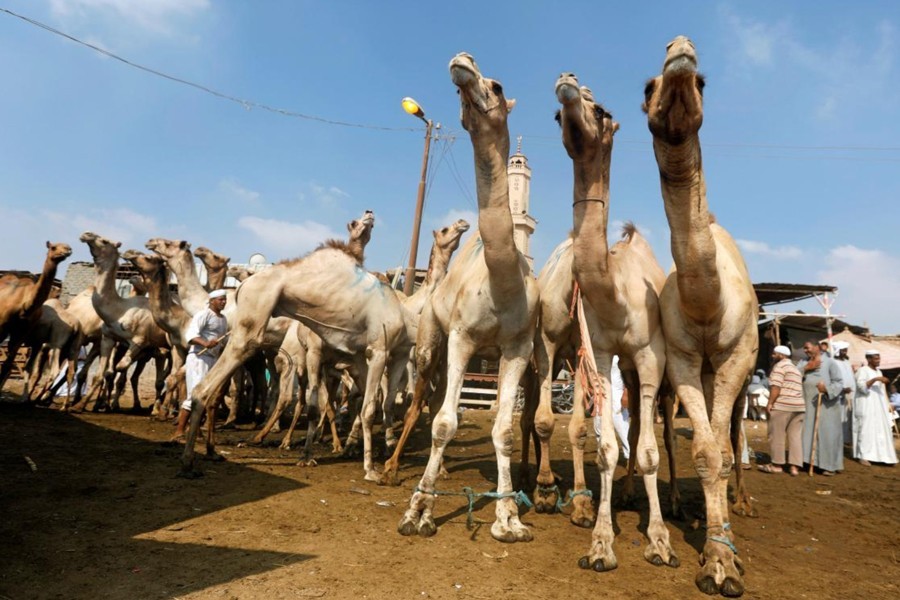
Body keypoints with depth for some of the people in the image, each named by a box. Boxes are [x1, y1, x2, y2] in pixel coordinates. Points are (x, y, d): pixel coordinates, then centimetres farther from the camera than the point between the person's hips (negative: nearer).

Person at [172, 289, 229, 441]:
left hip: (213, 359, 8)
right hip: (198, 357, -8)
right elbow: (191, 334, -21)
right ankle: (179, 431, -8)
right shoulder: (204, 314, -8)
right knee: (195, 395, -12)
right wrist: (205, 343, -36)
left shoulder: (223, 319, 16)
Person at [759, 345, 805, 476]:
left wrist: (770, 403, -14)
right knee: (795, 436, 5)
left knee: (777, 435, 0)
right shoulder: (795, 368, 24)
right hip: (799, 406, 9)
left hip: (782, 405, -9)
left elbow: (776, 386, -14)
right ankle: (794, 466, 4)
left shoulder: (780, 365, -4)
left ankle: (777, 465, 6)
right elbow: (794, 388, 22)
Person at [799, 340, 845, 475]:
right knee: (809, 433, 5)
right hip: (808, 404, 4)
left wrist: (827, 389, -25)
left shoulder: (829, 362, -3)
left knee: (827, 433, -2)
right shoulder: (804, 362, 12)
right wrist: (806, 368, -12)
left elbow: (839, 382, -8)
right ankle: (810, 460, 12)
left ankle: (830, 465, 5)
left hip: (826, 405, -4)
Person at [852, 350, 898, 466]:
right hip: (866, 406, -8)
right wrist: (875, 379, -32)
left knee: (880, 430, 6)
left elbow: (882, 389, 20)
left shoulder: (878, 371, 15)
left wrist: (887, 405, 16)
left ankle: (878, 455, 11)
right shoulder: (862, 370, -8)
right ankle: (863, 456, -6)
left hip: (879, 406, 8)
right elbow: (861, 386, -22)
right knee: (866, 429, -8)